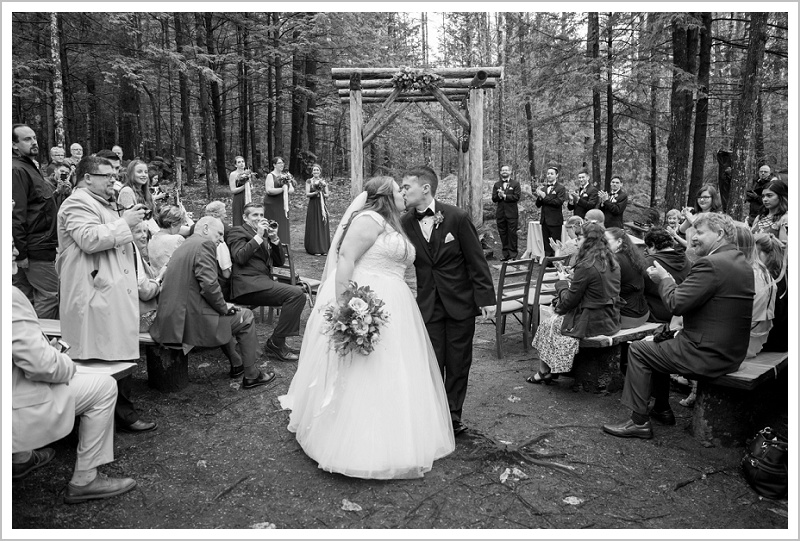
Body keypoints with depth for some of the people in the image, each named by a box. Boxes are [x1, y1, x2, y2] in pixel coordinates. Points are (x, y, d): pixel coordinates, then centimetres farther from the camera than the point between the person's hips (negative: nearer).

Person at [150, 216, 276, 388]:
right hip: (190, 320, -10)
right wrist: (224, 307, -6)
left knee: (224, 315, 33)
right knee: (246, 318, 8)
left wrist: (222, 306, 16)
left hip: (172, 318, 10)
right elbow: (209, 285, -22)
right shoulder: (204, 244, -12)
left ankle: (236, 365, 42)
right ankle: (251, 376, 15)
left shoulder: (185, 245, 17)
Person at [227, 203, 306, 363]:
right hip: (248, 284, -8)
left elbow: (279, 262, 19)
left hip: (263, 282, 8)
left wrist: (274, 238, 5)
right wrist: (258, 236, -11)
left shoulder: (265, 235, 26)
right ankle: (275, 344, -14)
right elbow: (240, 257, -13)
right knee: (296, 293, -22)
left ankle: (277, 342, -4)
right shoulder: (237, 231, 5)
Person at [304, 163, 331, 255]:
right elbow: (307, 194, -5)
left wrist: (322, 194, -13)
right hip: (313, 206, -2)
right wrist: (316, 193, -19)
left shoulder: (324, 181, 10)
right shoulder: (309, 181, 4)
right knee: (314, 227, -3)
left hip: (322, 206, 2)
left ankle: (324, 249, 5)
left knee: (323, 227, 1)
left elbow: (327, 195, 7)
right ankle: (314, 249, 0)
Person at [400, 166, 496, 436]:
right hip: (428, 305, 2)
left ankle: (453, 416, 26)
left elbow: (476, 260, -8)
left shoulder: (456, 217, -12)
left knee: (458, 363, 9)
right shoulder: (406, 223, -4)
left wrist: (486, 297, -9)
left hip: (460, 302, -1)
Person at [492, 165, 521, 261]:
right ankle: (506, 254, 13)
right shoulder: (496, 184, 15)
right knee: (503, 234, 6)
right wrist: (499, 195, -14)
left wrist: (504, 196, -13)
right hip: (500, 213, 4)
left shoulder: (515, 183, 5)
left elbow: (517, 197, -8)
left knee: (512, 234, -4)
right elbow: (493, 198, 7)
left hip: (512, 213, -4)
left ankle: (513, 254, 2)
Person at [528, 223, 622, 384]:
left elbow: (569, 301, -14)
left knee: (546, 326, 12)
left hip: (592, 322, -8)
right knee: (558, 317, 23)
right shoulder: (612, 261, 4)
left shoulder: (585, 266, -22)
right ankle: (552, 369, 25)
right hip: (610, 319, 8)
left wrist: (562, 282, 2)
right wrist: (571, 281, 8)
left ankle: (543, 372, 25)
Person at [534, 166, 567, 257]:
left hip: (555, 221, -6)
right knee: (546, 245, 10)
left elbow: (559, 202, -16)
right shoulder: (543, 188, 14)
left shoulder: (561, 188, -3)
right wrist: (539, 197, -10)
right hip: (544, 220, 6)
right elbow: (538, 205, 11)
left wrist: (544, 197, -16)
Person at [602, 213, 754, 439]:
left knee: (638, 349, 0)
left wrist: (664, 279, -4)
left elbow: (676, 304, -22)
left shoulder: (710, 264, -22)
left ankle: (639, 421, 7)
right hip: (730, 350, 10)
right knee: (660, 342, 25)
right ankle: (662, 409, 35)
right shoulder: (741, 263, 10)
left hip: (708, 355, -10)